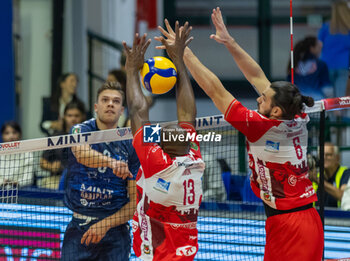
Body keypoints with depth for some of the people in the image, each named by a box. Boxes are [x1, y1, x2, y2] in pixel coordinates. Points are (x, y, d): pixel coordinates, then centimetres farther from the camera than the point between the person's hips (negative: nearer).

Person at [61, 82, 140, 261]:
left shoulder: (131, 146, 0)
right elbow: (81, 154, -24)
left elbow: (136, 201, -2)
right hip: (78, 229, 1)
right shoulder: (81, 130, 1)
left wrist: (105, 224, -14)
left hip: (114, 230, -1)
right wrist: (112, 162, -43)